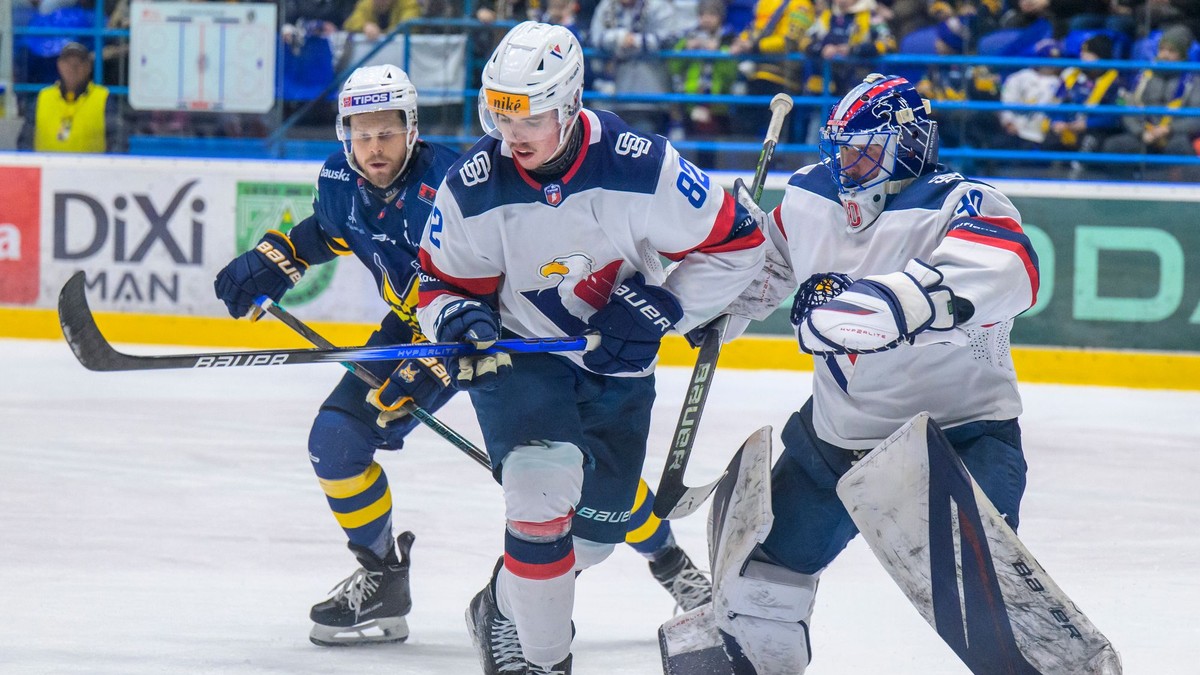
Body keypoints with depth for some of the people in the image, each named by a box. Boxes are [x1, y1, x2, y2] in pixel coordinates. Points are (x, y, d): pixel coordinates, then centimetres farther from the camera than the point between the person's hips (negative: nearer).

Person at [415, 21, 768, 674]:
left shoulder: (641, 166, -24)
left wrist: (663, 307, -20)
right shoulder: (472, 187, -17)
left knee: (595, 527, 12)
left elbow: (736, 242, -14)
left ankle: (504, 609, 41)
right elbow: (442, 280, -2)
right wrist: (457, 316, -26)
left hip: (618, 365, 2)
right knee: (544, 489, -27)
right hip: (519, 354, -2)